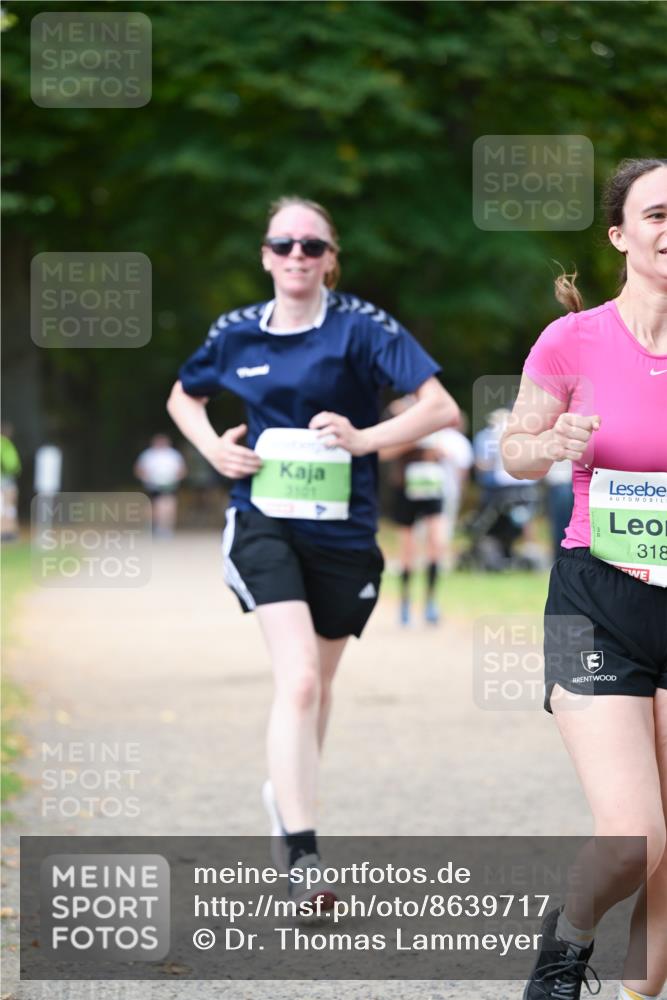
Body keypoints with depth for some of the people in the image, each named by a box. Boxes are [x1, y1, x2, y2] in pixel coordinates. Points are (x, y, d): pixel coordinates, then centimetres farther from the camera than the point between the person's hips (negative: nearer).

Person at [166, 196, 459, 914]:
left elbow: (441, 407, -11)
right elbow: (182, 397, 23)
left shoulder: (361, 327, -6)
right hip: (264, 523, -1)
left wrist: (365, 438, -23)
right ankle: (301, 859, -22)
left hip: (342, 529, 1)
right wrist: (214, 448, 3)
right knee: (298, 680, -20)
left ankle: (287, 795, 47)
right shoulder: (236, 334, 3)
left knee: (315, 686, 18)